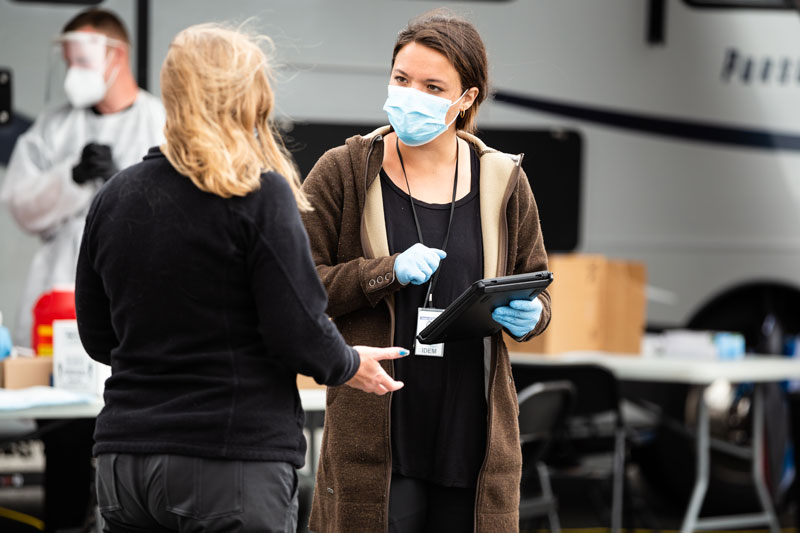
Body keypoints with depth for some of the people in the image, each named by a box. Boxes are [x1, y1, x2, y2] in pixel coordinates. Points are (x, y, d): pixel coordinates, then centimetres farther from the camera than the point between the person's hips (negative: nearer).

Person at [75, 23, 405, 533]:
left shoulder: (113, 197, 7)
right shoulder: (260, 195, -10)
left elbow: (98, 338, 14)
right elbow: (299, 334, -12)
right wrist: (351, 365, 8)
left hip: (125, 455, 5)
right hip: (235, 461, -5)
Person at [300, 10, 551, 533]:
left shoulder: (503, 181, 8)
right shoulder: (344, 172, 1)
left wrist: (528, 315, -6)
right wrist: (387, 273, -16)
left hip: (475, 429, 2)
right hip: (374, 427, -2)